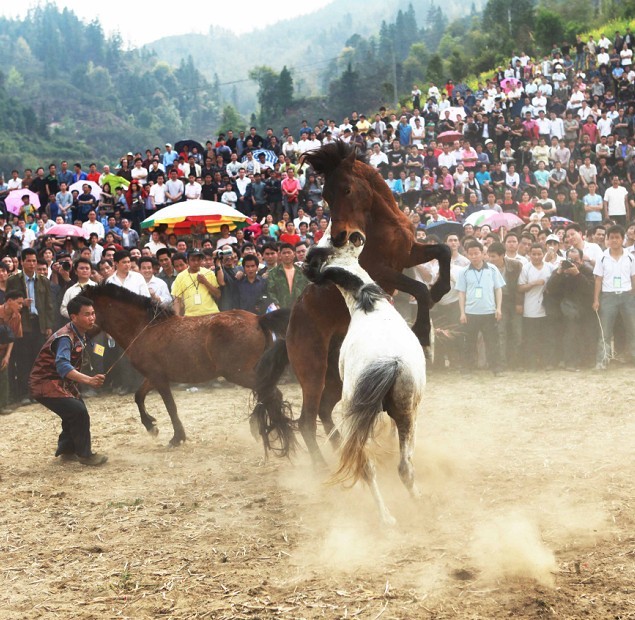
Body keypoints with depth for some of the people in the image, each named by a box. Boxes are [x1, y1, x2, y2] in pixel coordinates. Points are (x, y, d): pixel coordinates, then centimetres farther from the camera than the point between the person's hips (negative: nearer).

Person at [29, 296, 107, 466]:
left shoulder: (81, 335, 2)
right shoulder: (65, 338, -28)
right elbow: (62, 366, -45)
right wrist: (89, 380, -56)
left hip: (61, 382, 10)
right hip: (45, 385, -10)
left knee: (75, 412, 21)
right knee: (79, 412, -18)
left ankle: (67, 450, 39)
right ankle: (84, 455, -3)